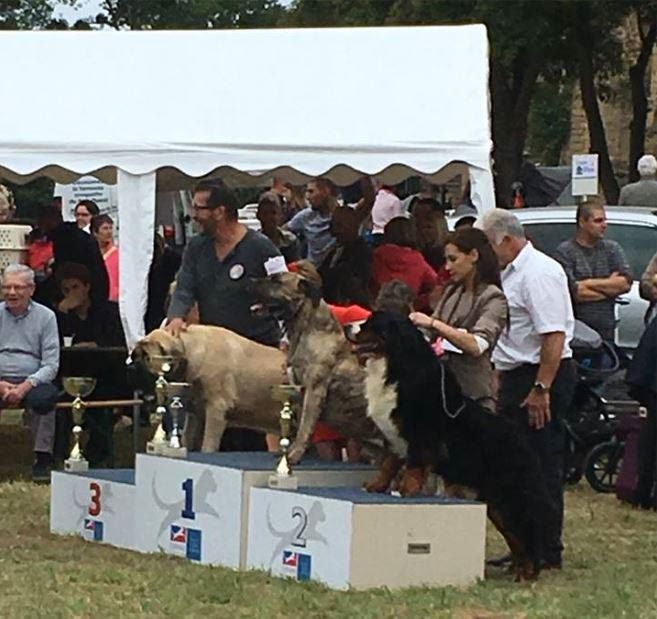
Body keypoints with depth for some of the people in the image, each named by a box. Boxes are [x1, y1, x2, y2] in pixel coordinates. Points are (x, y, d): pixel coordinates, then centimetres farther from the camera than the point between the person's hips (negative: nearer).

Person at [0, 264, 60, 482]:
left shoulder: (45, 316, 7)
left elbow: (51, 365, -1)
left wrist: (25, 387, -17)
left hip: (32, 381, -1)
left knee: (43, 397, -36)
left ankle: (43, 459, -22)